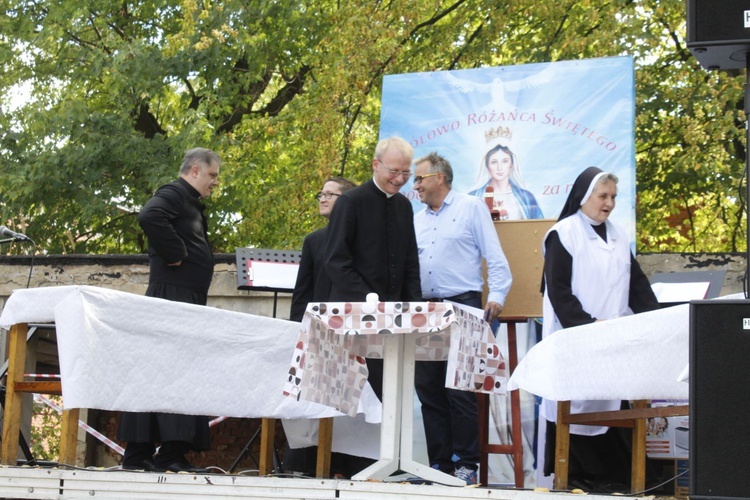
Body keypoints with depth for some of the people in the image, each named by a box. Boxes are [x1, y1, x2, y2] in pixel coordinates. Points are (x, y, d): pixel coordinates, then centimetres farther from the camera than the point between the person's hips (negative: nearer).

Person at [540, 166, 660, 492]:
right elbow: (558, 290, -10)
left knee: (608, 403, 1)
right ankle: (573, 473, -2)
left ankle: (606, 472, 3)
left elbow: (637, 284, 16)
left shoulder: (617, 237, 17)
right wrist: (588, 323, -20)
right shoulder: (563, 235, -3)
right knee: (576, 404, -6)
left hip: (611, 340, 6)